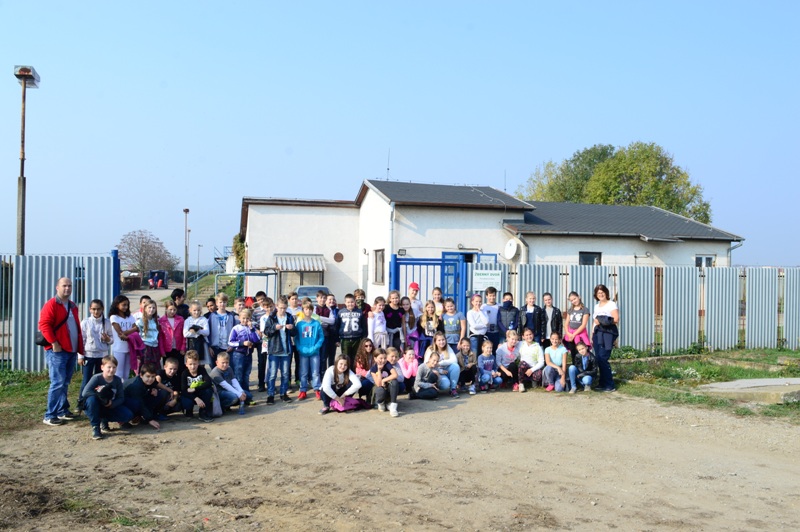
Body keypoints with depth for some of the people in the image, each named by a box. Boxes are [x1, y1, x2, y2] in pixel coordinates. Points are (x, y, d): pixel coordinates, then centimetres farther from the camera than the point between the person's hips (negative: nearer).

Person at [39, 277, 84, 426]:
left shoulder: (72, 306, 18)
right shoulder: (51, 304, -7)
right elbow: (44, 325, -16)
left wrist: (80, 346, 17)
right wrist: (54, 343, -20)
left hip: (71, 351, 8)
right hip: (57, 351, -8)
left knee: (65, 383, 12)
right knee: (58, 383, -10)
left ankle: (62, 410, 20)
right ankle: (50, 415, -4)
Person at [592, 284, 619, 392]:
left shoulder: (611, 304, -1)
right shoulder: (596, 306, 21)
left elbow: (616, 319, -10)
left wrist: (603, 321, -18)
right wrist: (592, 336, 19)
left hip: (607, 333, -7)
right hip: (597, 333, 7)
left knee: (603, 358, -12)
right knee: (598, 359, 3)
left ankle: (610, 385, -6)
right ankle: (603, 383, 11)